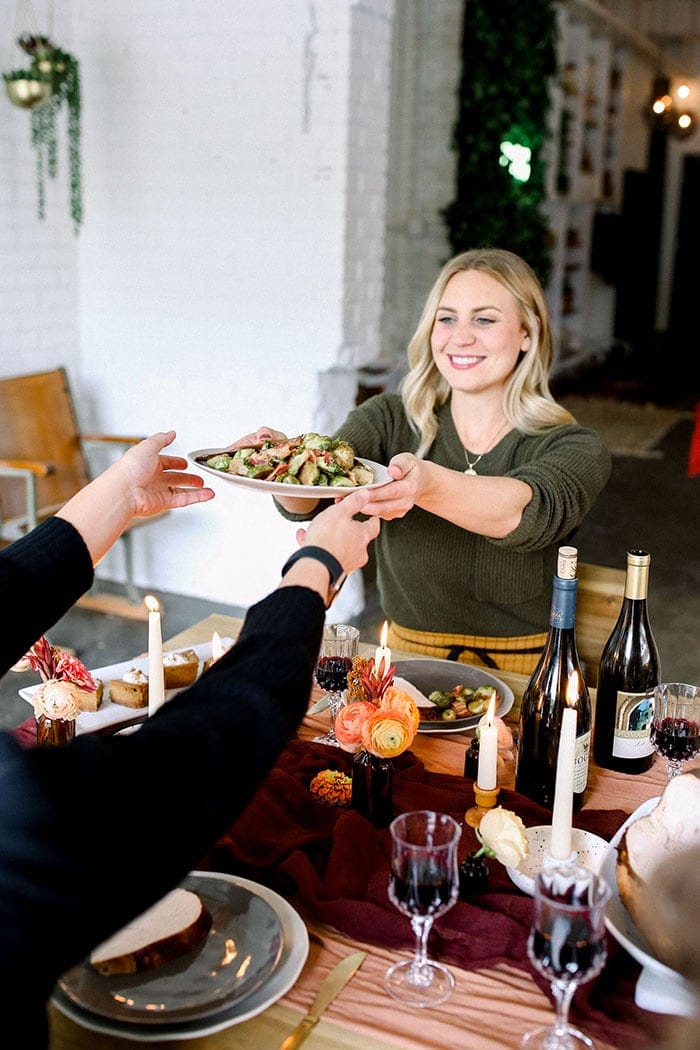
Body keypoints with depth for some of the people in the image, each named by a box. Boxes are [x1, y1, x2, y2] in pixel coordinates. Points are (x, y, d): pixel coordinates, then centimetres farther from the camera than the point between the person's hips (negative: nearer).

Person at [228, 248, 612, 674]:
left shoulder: (576, 449, -5)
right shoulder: (390, 420, 1)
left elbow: (529, 512, -27)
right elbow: (309, 501, -16)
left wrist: (429, 484, -46)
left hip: (522, 674, -2)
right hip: (404, 652, 2)